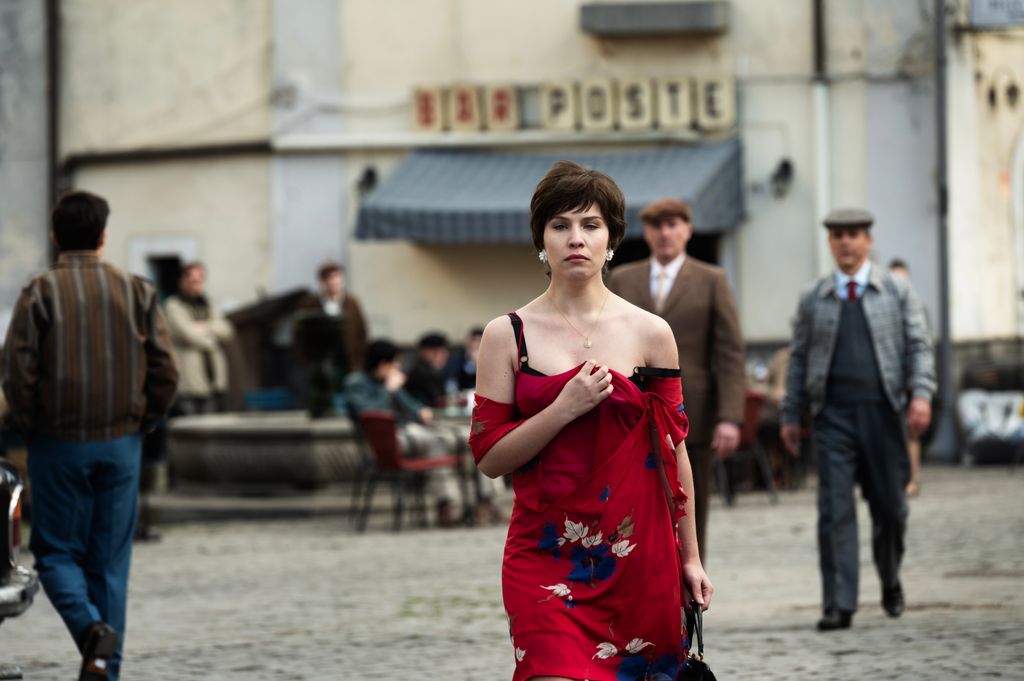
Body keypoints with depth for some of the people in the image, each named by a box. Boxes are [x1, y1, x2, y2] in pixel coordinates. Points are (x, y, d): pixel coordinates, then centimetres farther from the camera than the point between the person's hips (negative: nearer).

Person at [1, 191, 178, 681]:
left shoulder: (40, 292, -6)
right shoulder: (137, 291, 2)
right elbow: (166, 372, -1)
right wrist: (141, 423, 12)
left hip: (59, 445, -2)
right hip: (121, 444, 2)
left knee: (56, 551, 8)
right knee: (111, 560, 9)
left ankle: (92, 628, -18)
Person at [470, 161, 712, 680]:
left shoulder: (650, 334, 5)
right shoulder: (508, 335, 3)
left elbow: (673, 451, 10)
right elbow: (489, 457, -1)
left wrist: (689, 558, 10)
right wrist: (565, 408, -14)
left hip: (639, 557, 1)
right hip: (546, 556, -1)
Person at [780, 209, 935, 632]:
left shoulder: (896, 292, 9)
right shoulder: (813, 300, 11)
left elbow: (918, 347, 4)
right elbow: (799, 359, 13)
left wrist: (922, 394, -12)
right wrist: (791, 416, 8)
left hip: (881, 411, 0)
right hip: (832, 414, 0)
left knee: (890, 507, 6)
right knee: (835, 509, -9)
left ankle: (890, 583, 32)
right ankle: (838, 605, -11)